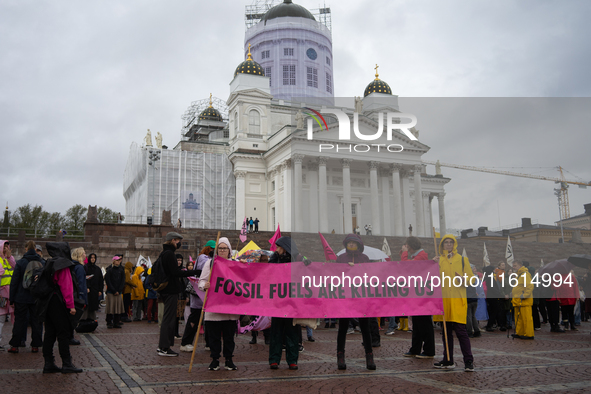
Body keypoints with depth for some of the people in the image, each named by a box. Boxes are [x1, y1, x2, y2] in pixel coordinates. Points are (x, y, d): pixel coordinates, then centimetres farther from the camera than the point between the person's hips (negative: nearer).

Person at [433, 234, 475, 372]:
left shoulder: (462, 260, 8)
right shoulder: (438, 260, 11)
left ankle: (469, 362, -2)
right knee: (446, 332, 9)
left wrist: (462, 279, -15)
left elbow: (471, 279, 6)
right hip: (443, 299, 3)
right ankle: (448, 361, 18)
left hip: (458, 300, -2)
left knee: (461, 331, -7)